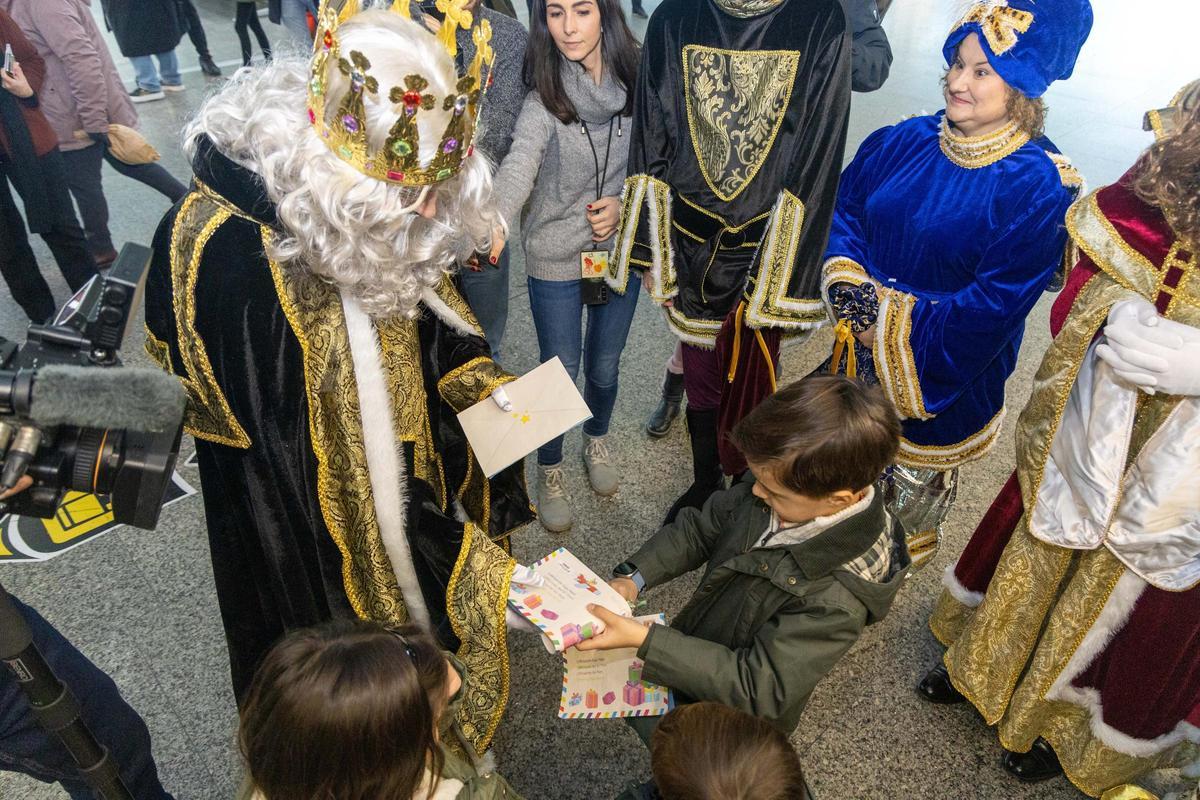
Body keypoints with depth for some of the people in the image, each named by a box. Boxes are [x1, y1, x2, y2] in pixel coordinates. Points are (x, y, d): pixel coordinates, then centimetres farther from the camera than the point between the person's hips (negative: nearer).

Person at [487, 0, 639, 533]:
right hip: (555, 259, -3)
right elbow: (519, 165, -33)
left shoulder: (635, 81, -5)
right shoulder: (544, 96, -16)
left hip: (619, 251, 3)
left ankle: (597, 441, 48)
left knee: (604, 366, 18)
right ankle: (550, 471, 33)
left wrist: (623, 203, -14)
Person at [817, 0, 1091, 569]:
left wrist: (894, 323, -20)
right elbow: (845, 208, 2)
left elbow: (997, 303, -21)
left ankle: (905, 557, 49)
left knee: (917, 479, 18)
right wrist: (849, 283, -16)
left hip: (943, 373, -4)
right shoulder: (905, 142, -3)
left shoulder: (1039, 187, -19)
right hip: (861, 353, 5)